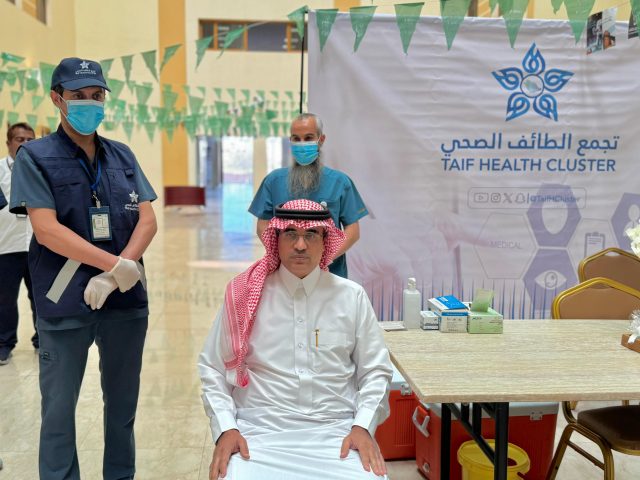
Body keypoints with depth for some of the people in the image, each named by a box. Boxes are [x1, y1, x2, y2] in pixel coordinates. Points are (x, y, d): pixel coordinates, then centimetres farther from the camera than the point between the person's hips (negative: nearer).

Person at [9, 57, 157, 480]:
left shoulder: (122, 155, 9)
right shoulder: (35, 156, -2)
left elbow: (148, 219, 1)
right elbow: (46, 229, -12)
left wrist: (115, 276, -14)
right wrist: (116, 264, -19)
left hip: (127, 299, 4)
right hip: (65, 303, -3)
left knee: (123, 402, 14)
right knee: (59, 408, 7)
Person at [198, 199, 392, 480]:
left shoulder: (352, 296, 3)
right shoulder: (245, 295, 1)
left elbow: (375, 370, 8)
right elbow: (213, 369, 6)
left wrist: (362, 427, -5)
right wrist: (226, 429, -6)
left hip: (337, 432, 1)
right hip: (260, 431, -1)